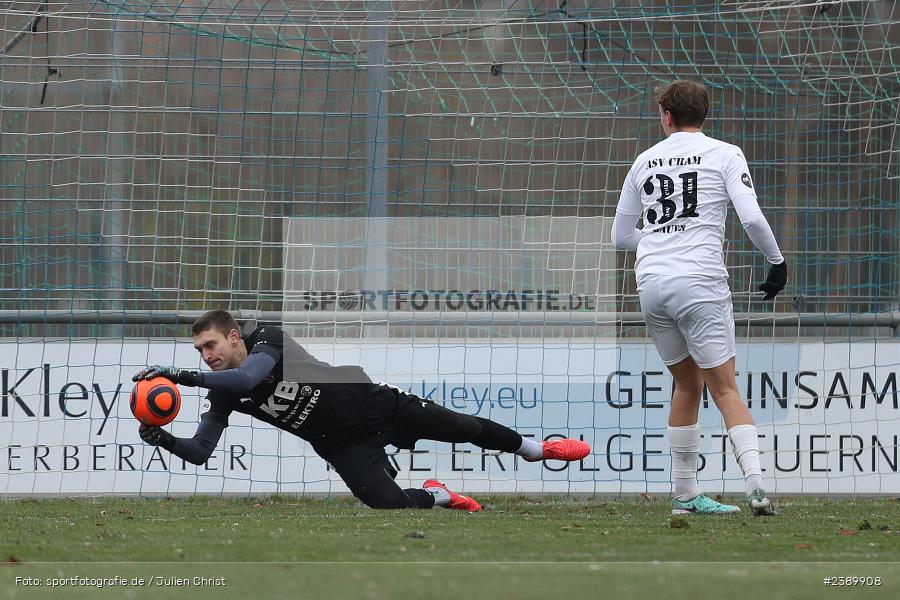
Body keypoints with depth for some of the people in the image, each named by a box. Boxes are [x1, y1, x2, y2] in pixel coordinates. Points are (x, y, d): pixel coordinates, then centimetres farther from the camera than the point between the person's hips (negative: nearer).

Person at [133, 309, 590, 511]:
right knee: (390, 504, -15)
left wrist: (183, 376, -50)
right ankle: (435, 496, 21)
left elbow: (247, 377, -43)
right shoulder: (221, 398, -8)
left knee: (460, 427, 4)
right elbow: (200, 451, -14)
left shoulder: (269, 340, -23)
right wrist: (160, 438, -34)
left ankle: (531, 448, 31)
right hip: (342, 445, 3)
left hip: (372, 404, -3)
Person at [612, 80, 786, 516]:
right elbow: (751, 217, -9)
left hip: (650, 284, 4)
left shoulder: (645, 161, 15)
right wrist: (777, 260, 5)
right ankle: (755, 484, -22)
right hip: (700, 283, -4)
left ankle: (684, 495, 16)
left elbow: (621, 235, 22)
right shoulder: (724, 154, 3)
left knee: (687, 386, 17)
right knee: (724, 389, -4)